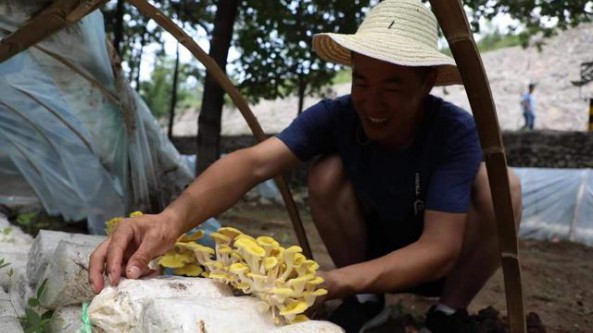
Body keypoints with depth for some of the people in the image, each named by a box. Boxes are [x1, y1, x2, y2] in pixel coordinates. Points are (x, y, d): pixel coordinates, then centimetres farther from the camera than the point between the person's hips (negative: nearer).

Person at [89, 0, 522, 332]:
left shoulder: (457, 131, -29)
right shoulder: (335, 115, -23)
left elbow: (440, 248, -36)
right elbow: (254, 161, -39)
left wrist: (332, 283, -52)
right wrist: (174, 217, -60)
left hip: (441, 263, -1)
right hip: (372, 251, 2)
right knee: (327, 172, -27)